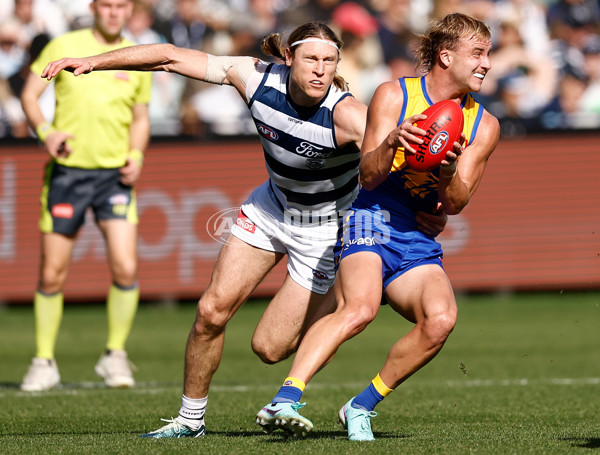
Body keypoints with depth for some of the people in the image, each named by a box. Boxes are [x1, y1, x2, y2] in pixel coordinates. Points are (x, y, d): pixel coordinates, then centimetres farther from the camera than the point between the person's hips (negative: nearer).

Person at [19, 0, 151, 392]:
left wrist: (136, 157, -1)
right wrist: (46, 131, -17)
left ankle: (115, 356, 6)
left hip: (115, 174, 1)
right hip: (67, 171, -1)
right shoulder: (64, 47, -1)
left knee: (126, 268, -12)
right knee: (52, 275, 1)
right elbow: (29, 94, 2)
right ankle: (44, 363, 16)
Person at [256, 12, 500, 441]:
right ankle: (283, 402, -41)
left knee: (441, 319, -24)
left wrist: (448, 173, -18)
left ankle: (361, 407, -8)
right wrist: (390, 144, -26)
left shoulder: (484, 125, 9)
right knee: (360, 308, -33)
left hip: (418, 241, 4)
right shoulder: (393, 96, -1)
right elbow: (368, 178, -6)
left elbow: (455, 204, 3)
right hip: (371, 218, -4)